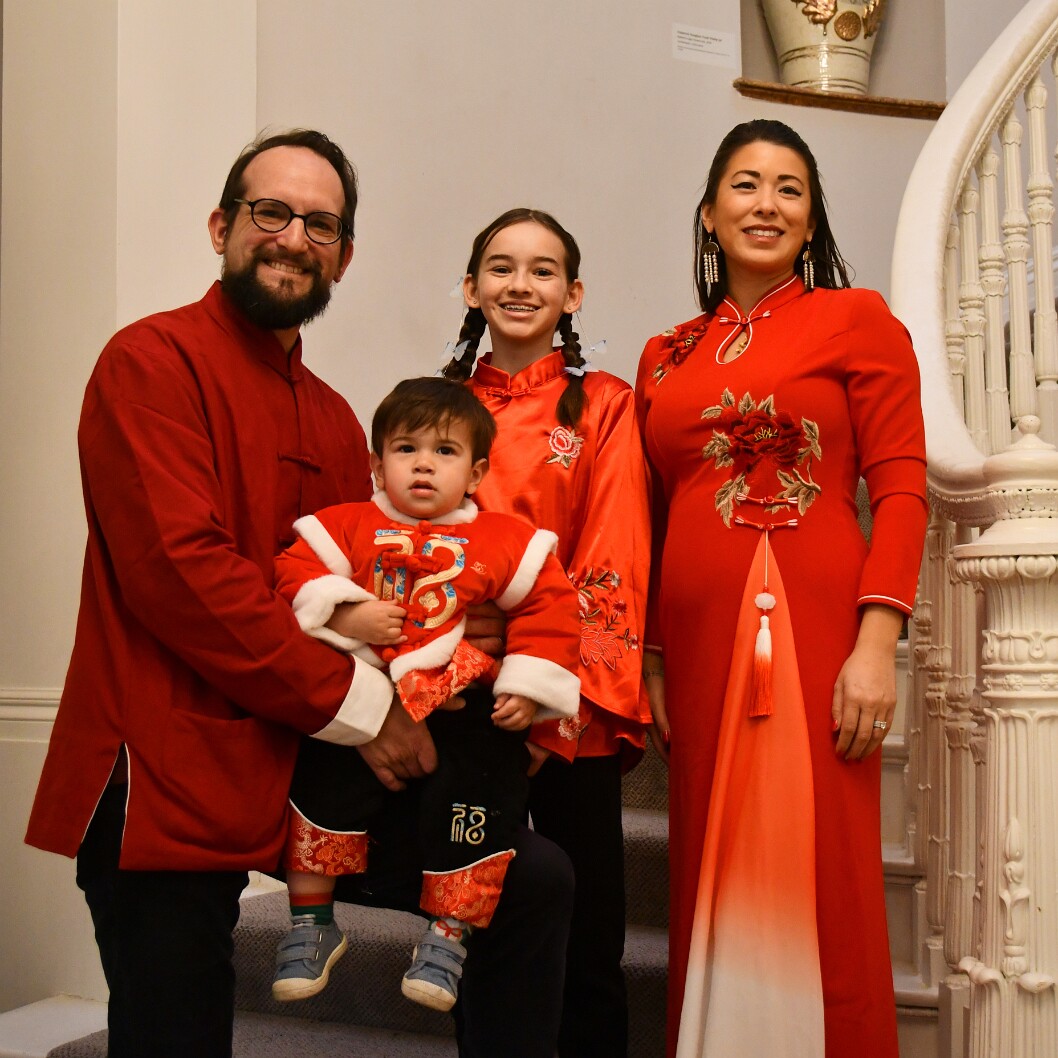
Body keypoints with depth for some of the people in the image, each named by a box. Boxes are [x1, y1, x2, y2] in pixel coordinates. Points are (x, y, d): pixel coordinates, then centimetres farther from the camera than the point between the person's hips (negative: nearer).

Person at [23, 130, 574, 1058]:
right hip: (171, 781, -7)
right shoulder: (154, 360, -6)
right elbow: (178, 566, -18)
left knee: (536, 883, 3)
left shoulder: (336, 420, 17)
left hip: (304, 771, 7)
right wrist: (356, 704, -16)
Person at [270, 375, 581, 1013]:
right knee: (325, 772, -17)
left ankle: (449, 934, 0)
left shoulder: (504, 541, 5)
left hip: (464, 709, -1)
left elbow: (550, 604, 4)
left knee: (479, 781, -20)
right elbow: (297, 573, 2)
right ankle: (312, 920, 5)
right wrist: (347, 616, -14)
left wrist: (528, 688, -4)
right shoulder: (349, 526, 8)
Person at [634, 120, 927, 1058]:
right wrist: (651, 660, 8)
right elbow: (656, 520, 14)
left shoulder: (857, 319, 5)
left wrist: (875, 644, -13)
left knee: (814, 882, -1)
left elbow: (901, 490, -3)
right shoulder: (667, 357, 16)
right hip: (698, 638, 4)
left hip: (813, 627, -4)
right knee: (715, 890, 11)